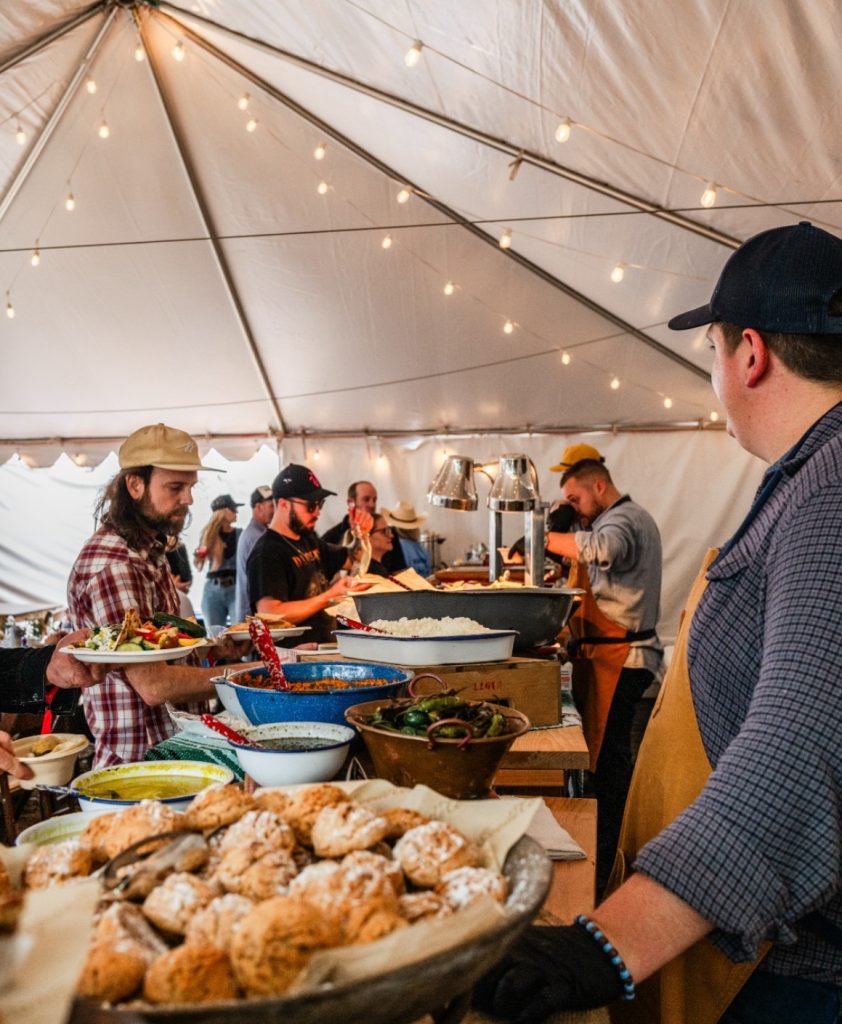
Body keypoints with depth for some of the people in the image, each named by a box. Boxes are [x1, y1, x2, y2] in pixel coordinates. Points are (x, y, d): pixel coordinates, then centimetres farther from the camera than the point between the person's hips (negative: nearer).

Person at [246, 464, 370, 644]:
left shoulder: (309, 539, 16)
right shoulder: (267, 553, -11)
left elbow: (354, 562, 31)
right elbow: (270, 613, -23)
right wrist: (329, 597, -18)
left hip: (326, 645, 8)